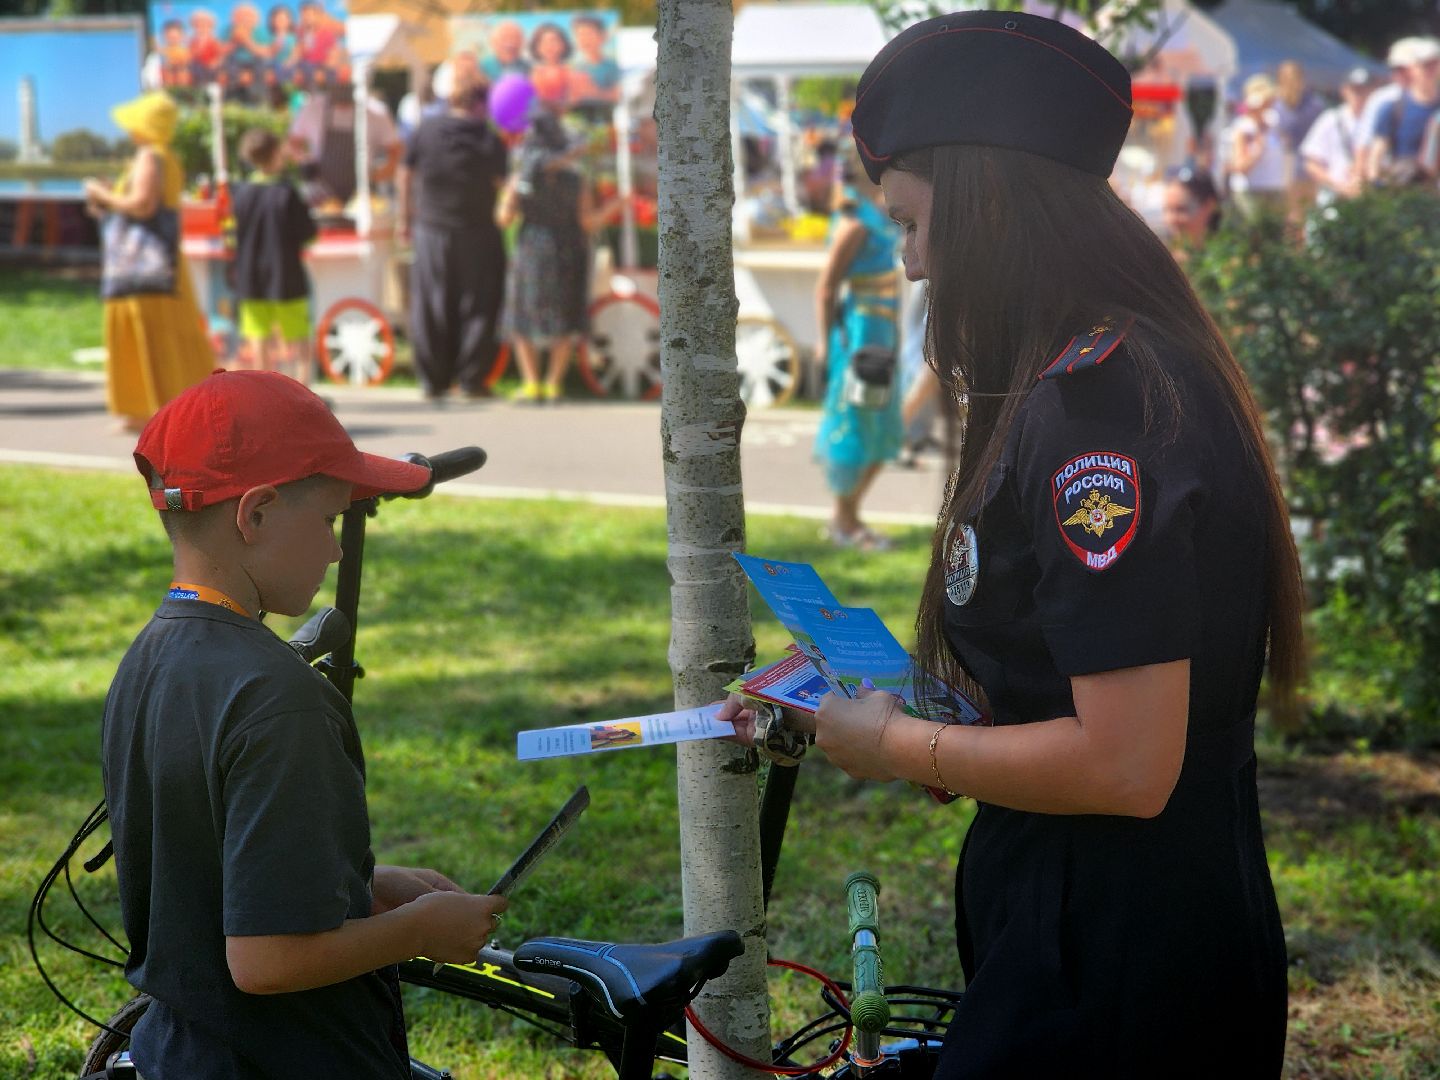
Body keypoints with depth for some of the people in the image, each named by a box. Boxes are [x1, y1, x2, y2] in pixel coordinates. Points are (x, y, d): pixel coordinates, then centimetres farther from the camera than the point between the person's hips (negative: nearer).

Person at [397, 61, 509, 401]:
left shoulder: (426, 130, -7)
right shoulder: (490, 140, -12)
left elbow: (407, 175, 3)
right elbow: (501, 183, -6)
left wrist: (405, 217, 14)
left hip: (431, 232, 2)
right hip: (477, 235, -2)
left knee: (432, 309, 9)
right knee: (476, 308, 8)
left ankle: (433, 382, 13)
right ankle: (471, 379, 8)